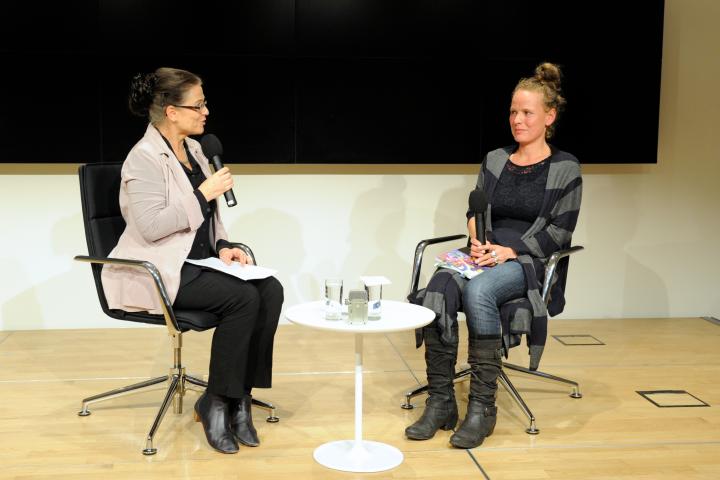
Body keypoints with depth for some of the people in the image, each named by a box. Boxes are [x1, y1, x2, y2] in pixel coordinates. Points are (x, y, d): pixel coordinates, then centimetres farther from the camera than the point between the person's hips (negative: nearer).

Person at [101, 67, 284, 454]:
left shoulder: (193, 149, 12)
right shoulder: (144, 158, -14)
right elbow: (150, 226, -24)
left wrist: (223, 246, 1)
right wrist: (204, 193, -20)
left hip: (198, 262, 8)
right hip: (158, 273, -8)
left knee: (271, 290, -15)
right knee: (243, 297, -28)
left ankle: (240, 396, -7)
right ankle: (216, 403, -11)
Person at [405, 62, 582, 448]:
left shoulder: (565, 169, 4)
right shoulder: (494, 160, 16)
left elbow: (559, 232, -2)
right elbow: (475, 211, 15)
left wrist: (510, 251, -14)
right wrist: (477, 241, -7)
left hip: (529, 262, -4)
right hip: (484, 255, 4)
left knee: (478, 291, -37)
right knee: (438, 289, -30)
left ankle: (482, 407, -27)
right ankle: (440, 402, -24)